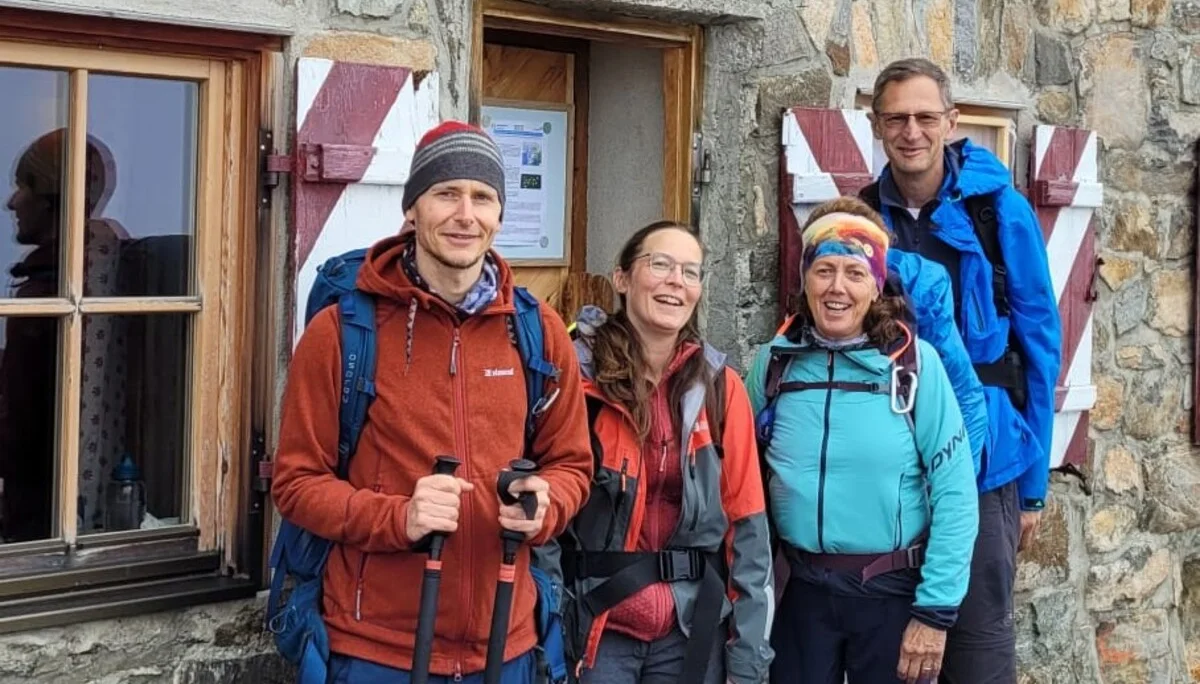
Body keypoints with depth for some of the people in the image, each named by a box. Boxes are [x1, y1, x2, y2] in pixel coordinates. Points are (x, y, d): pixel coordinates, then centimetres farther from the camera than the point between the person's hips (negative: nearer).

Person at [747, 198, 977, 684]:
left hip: (893, 591, -2)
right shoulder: (774, 362, -1)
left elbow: (954, 493, -10)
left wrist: (935, 610, -12)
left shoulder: (914, 362, -10)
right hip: (803, 590, 2)